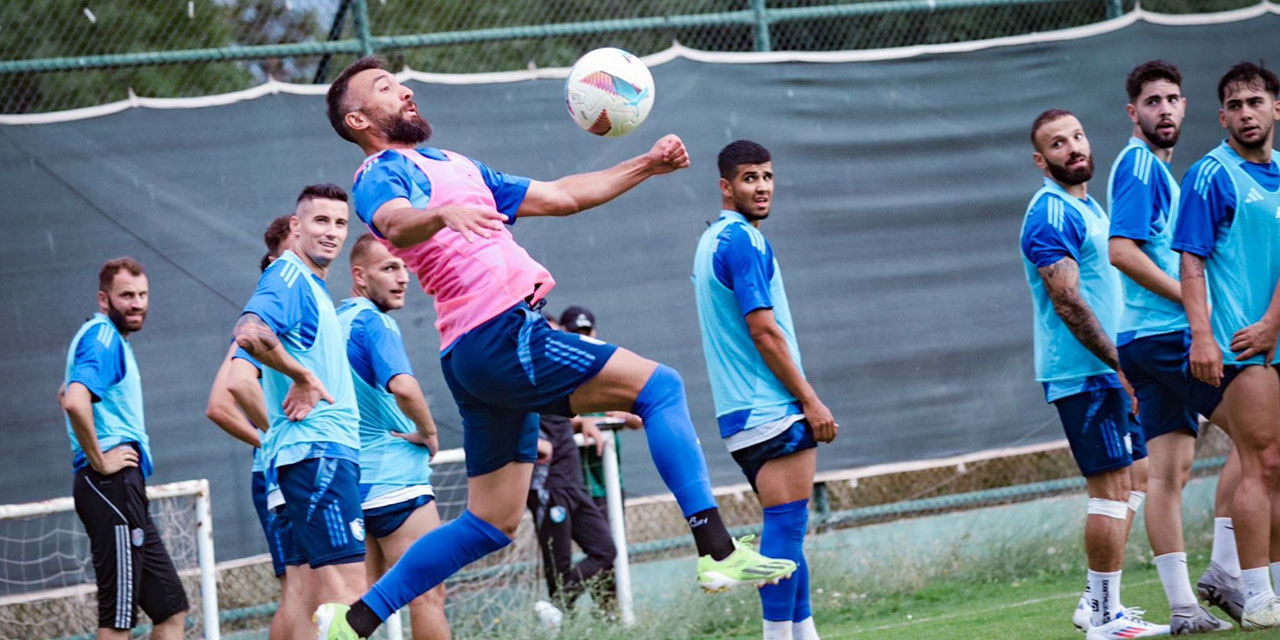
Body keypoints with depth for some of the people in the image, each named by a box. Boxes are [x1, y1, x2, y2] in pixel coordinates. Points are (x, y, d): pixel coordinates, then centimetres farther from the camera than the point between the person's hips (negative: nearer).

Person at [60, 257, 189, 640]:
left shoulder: (109, 338, 20)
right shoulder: (104, 337, -11)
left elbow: (69, 396, 36)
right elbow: (75, 401, -29)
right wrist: (99, 460, -19)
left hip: (125, 489, 11)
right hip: (112, 484, -11)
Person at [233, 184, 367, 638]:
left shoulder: (313, 288, 21)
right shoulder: (288, 276, -8)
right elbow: (249, 333, -29)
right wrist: (303, 375, -17)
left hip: (327, 450, 10)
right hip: (317, 451, -10)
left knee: (312, 596, 8)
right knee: (348, 588, -16)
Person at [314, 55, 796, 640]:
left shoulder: (457, 168, 27)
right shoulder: (381, 175, -2)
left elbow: (559, 197, 29)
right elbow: (395, 223, -26)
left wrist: (646, 166, 23)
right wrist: (443, 215, -48)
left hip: (482, 361, 10)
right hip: (498, 336, -10)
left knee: (491, 524, 12)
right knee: (658, 386, -12)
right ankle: (719, 553, -20)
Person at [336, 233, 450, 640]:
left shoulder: (334, 321, 13)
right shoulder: (374, 322, -13)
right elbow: (403, 386, -29)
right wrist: (429, 432, -13)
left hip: (350, 483, 9)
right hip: (395, 481, -9)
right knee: (428, 596, -4)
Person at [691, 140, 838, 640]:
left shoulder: (711, 241, 18)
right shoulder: (743, 241, -13)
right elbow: (764, 332, -18)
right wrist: (810, 400, -13)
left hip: (743, 412, 10)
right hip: (773, 411, -10)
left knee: (787, 525, 13)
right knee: (786, 525, -10)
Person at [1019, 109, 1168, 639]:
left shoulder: (1087, 207, 17)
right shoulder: (1051, 214, -14)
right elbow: (1067, 302, -20)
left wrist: (1123, 365, 18)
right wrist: (1120, 364, -19)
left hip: (1106, 371, 10)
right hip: (1083, 373, -10)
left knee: (1120, 487, 13)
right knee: (1109, 488, -11)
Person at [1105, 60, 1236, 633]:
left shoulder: (1154, 167, 20)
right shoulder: (1140, 164, -11)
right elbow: (1121, 251, -21)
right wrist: (1191, 300, -18)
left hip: (1144, 341, 9)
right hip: (1163, 332, -9)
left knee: (1169, 471, 5)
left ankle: (1183, 606, 4)